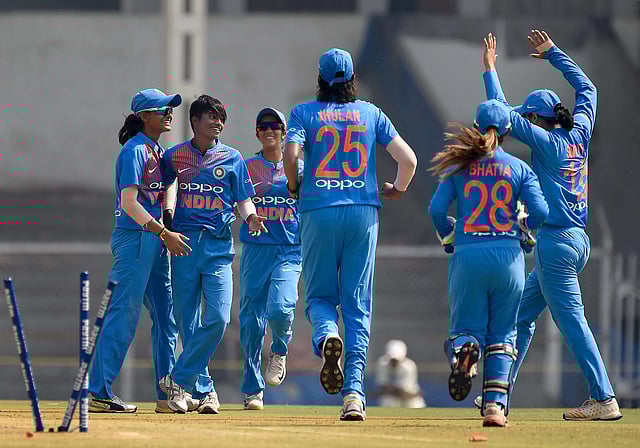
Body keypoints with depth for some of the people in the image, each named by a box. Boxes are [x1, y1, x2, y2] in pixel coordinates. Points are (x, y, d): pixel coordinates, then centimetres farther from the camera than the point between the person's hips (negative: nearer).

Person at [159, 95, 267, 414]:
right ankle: (203, 390, 8)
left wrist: (250, 217, -13)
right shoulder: (174, 156, 6)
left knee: (217, 318, -14)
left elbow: (243, 199, 8)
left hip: (218, 244, 0)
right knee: (187, 320, 0)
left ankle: (179, 380, -4)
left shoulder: (232, 158, 6)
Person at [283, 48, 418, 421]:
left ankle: (327, 335, -23)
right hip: (363, 212, 1)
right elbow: (408, 159, 1)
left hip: (319, 212, -1)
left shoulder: (305, 113, 4)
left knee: (320, 295, 13)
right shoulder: (371, 114, 9)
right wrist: (398, 189, 21)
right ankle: (354, 393, -7)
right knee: (358, 306, 4)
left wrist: (294, 185, 6)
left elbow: (291, 152, -14)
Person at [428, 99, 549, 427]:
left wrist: (447, 235, 18)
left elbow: (436, 209, -2)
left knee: (466, 326, 9)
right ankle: (495, 405, -5)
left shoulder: (459, 166, 6)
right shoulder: (519, 168, 5)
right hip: (508, 255, 0)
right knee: (502, 334, 10)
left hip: (467, 254, 0)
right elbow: (540, 212, -5)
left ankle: (464, 348, -29)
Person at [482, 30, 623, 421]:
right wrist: (552, 53, 29)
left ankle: (605, 400, -13)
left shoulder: (546, 141, -11)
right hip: (578, 240, 9)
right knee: (521, 313, 16)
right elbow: (587, 87, 24)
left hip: (557, 242, -9)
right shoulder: (580, 134, 9)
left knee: (572, 322, -10)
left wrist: (490, 68, -2)